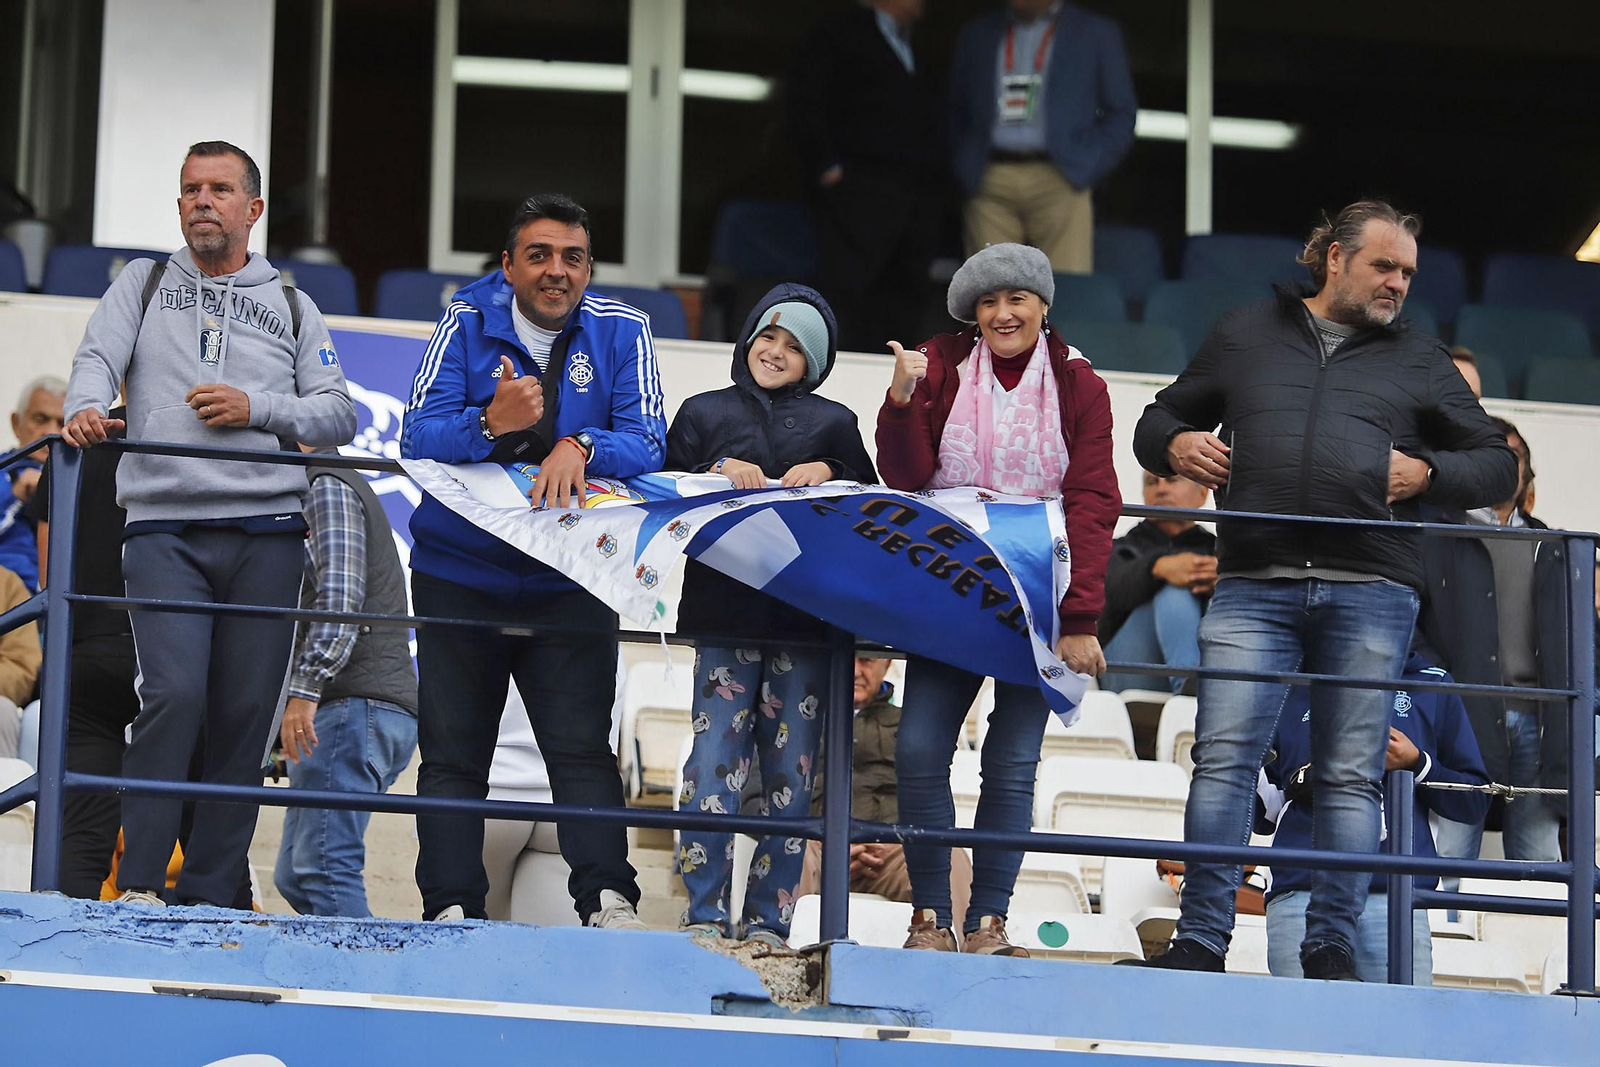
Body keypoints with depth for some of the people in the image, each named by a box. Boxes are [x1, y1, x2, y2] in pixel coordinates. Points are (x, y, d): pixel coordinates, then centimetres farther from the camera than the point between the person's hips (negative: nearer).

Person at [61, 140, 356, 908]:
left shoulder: (292, 308, 19)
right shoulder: (145, 285, 18)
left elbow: (339, 416, 12)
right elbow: (99, 356, 1)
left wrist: (256, 407, -4)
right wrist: (85, 408, -21)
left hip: (266, 534, 2)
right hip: (164, 529, -2)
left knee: (245, 715, -3)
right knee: (175, 694, -19)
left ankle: (207, 897, 2)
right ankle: (139, 885, -13)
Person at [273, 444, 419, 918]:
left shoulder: (328, 486, -2)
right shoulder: (343, 484, 30)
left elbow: (340, 595, -16)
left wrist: (304, 688, -23)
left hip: (354, 701, -11)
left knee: (322, 868, -18)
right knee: (295, 876, 9)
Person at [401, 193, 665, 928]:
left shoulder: (620, 332, -1)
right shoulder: (467, 323, -2)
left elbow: (646, 441, -11)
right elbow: (418, 437, -10)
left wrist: (580, 447, -31)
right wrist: (490, 424, -30)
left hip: (570, 583, -1)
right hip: (460, 575, 1)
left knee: (582, 747, -11)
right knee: (452, 752, 1)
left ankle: (608, 903, -17)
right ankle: (452, 909, 3)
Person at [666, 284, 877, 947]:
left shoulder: (834, 423, 17)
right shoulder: (704, 413, 17)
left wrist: (828, 475, -7)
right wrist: (719, 471, -8)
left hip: (808, 614, 1)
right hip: (724, 612, -1)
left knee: (790, 768, -1)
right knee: (715, 758, -10)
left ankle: (768, 920, 2)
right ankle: (705, 913, -8)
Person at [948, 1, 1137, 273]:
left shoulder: (1096, 32, 13)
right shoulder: (976, 34, 19)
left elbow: (1121, 114, 11)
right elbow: (956, 111, 23)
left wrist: (1085, 169, -1)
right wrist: (966, 170, 8)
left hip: (1059, 181, -2)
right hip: (989, 186, 2)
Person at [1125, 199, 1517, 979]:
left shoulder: (1420, 363, 20)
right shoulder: (1245, 337, 19)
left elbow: (1497, 465, 21)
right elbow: (1158, 420, 27)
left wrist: (1427, 473, 1)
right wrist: (1175, 445, 4)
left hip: (1370, 593, 0)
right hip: (1253, 586, 0)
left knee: (1350, 776, -1)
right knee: (1223, 761, -9)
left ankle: (1331, 951, 2)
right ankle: (1200, 944, -7)